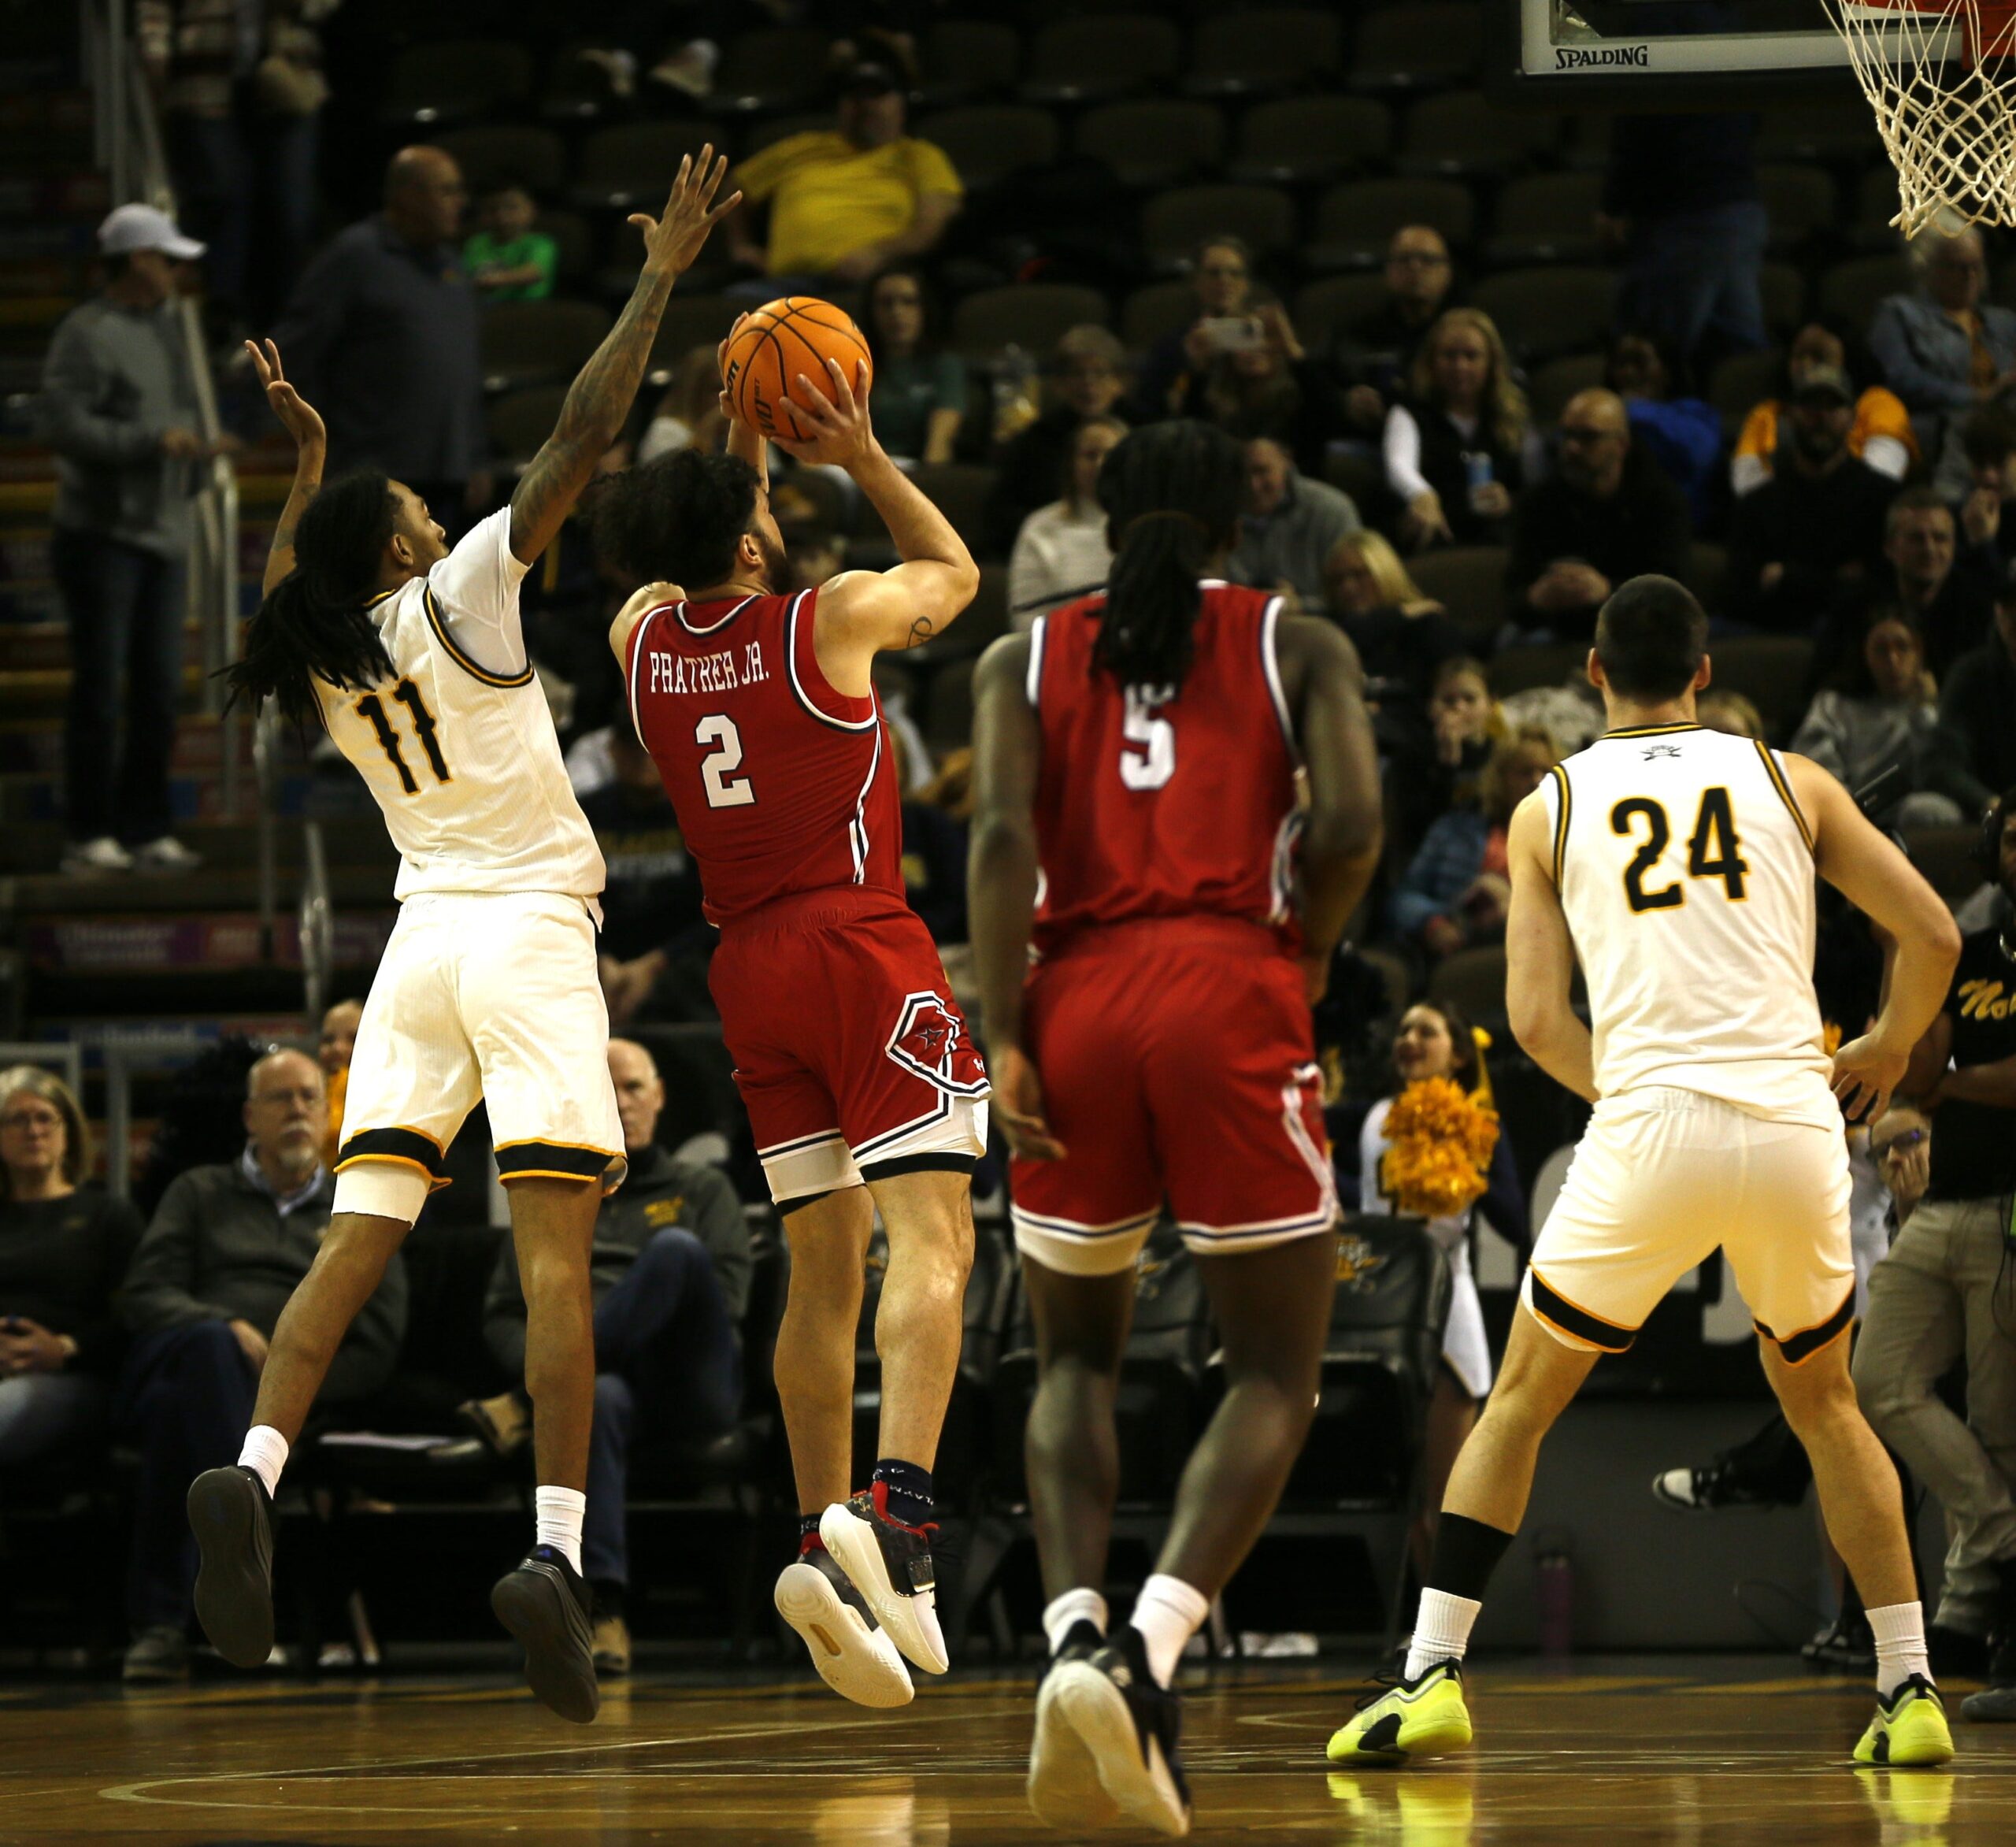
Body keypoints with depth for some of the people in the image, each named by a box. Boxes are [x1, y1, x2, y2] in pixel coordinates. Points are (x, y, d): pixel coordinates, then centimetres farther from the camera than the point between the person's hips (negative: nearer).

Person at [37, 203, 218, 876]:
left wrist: (192, 453, 6)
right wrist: (154, 441, -22)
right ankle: (88, 836, 0)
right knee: (100, 688, -5)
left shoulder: (163, 328, 15)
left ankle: (145, 830, 14)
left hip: (162, 534, 8)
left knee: (159, 688, 7)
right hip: (100, 534, -8)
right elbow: (62, 423, -21)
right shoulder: (87, 334, -12)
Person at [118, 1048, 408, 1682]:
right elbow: (142, 1297, 10)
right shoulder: (200, 1194, 27)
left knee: (173, 1410, -40)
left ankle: (159, 1621, -45)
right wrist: (225, 1328, -12)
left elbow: (378, 1346, 12)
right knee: (208, 1344, -42)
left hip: (291, 1396, -1)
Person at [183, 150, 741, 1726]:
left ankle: (253, 1472, -19)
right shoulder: (453, 596, -5)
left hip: (421, 936, 5)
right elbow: (584, 436, -9)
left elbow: (290, 579, 36)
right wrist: (661, 278, -4)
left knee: (357, 1241, 2)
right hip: (529, 931, -5)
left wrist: (305, 452, 45)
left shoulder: (322, 661, 9)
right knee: (554, 1251, -10)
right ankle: (556, 1550, -21)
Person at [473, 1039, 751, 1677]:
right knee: (600, 1401, -42)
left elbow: (728, 1297, 6)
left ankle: (530, 1408, -32)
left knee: (677, 1250, -32)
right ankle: (604, 1615, -54)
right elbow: (501, 1315, 18)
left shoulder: (702, 1190, 23)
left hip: (693, 1385, 0)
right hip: (605, 1371, 0)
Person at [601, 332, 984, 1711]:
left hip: (751, 964, 6)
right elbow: (956, 573, 13)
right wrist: (862, 457, 13)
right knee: (930, 1236, -12)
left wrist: (744, 449, 24)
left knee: (824, 1267, 11)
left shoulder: (644, 643, 4)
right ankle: (897, 1506, -31)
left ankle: (826, 1540, 4)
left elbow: (687, 574, 31)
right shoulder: (830, 619, -8)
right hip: (863, 943, -6)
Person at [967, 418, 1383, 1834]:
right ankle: (1153, 1650, -20)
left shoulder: (1026, 660, 15)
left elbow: (1002, 833, -2)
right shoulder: (1298, 646, 12)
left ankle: (1076, 1632, -5)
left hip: (1075, 1006, 2)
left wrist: (1002, 1040, -5)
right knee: (1275, 1372, 5)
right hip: (1230, 995, -2)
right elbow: (1352, 823, -4)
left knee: (1079, 1358, 19)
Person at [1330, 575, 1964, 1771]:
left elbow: (1536, 1017, 4)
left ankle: (1433, 1676, 3)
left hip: (1652, 1132, -1)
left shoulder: (1553, 806, 12)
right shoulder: (1786, 779, 14)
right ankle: (1912, 1693, 16)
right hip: (1797, 1122, 2)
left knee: (1520, 1402, 15)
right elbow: (1935, 935, 10)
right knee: (1821, 1400, 23)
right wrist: (1889, 1050, 28)